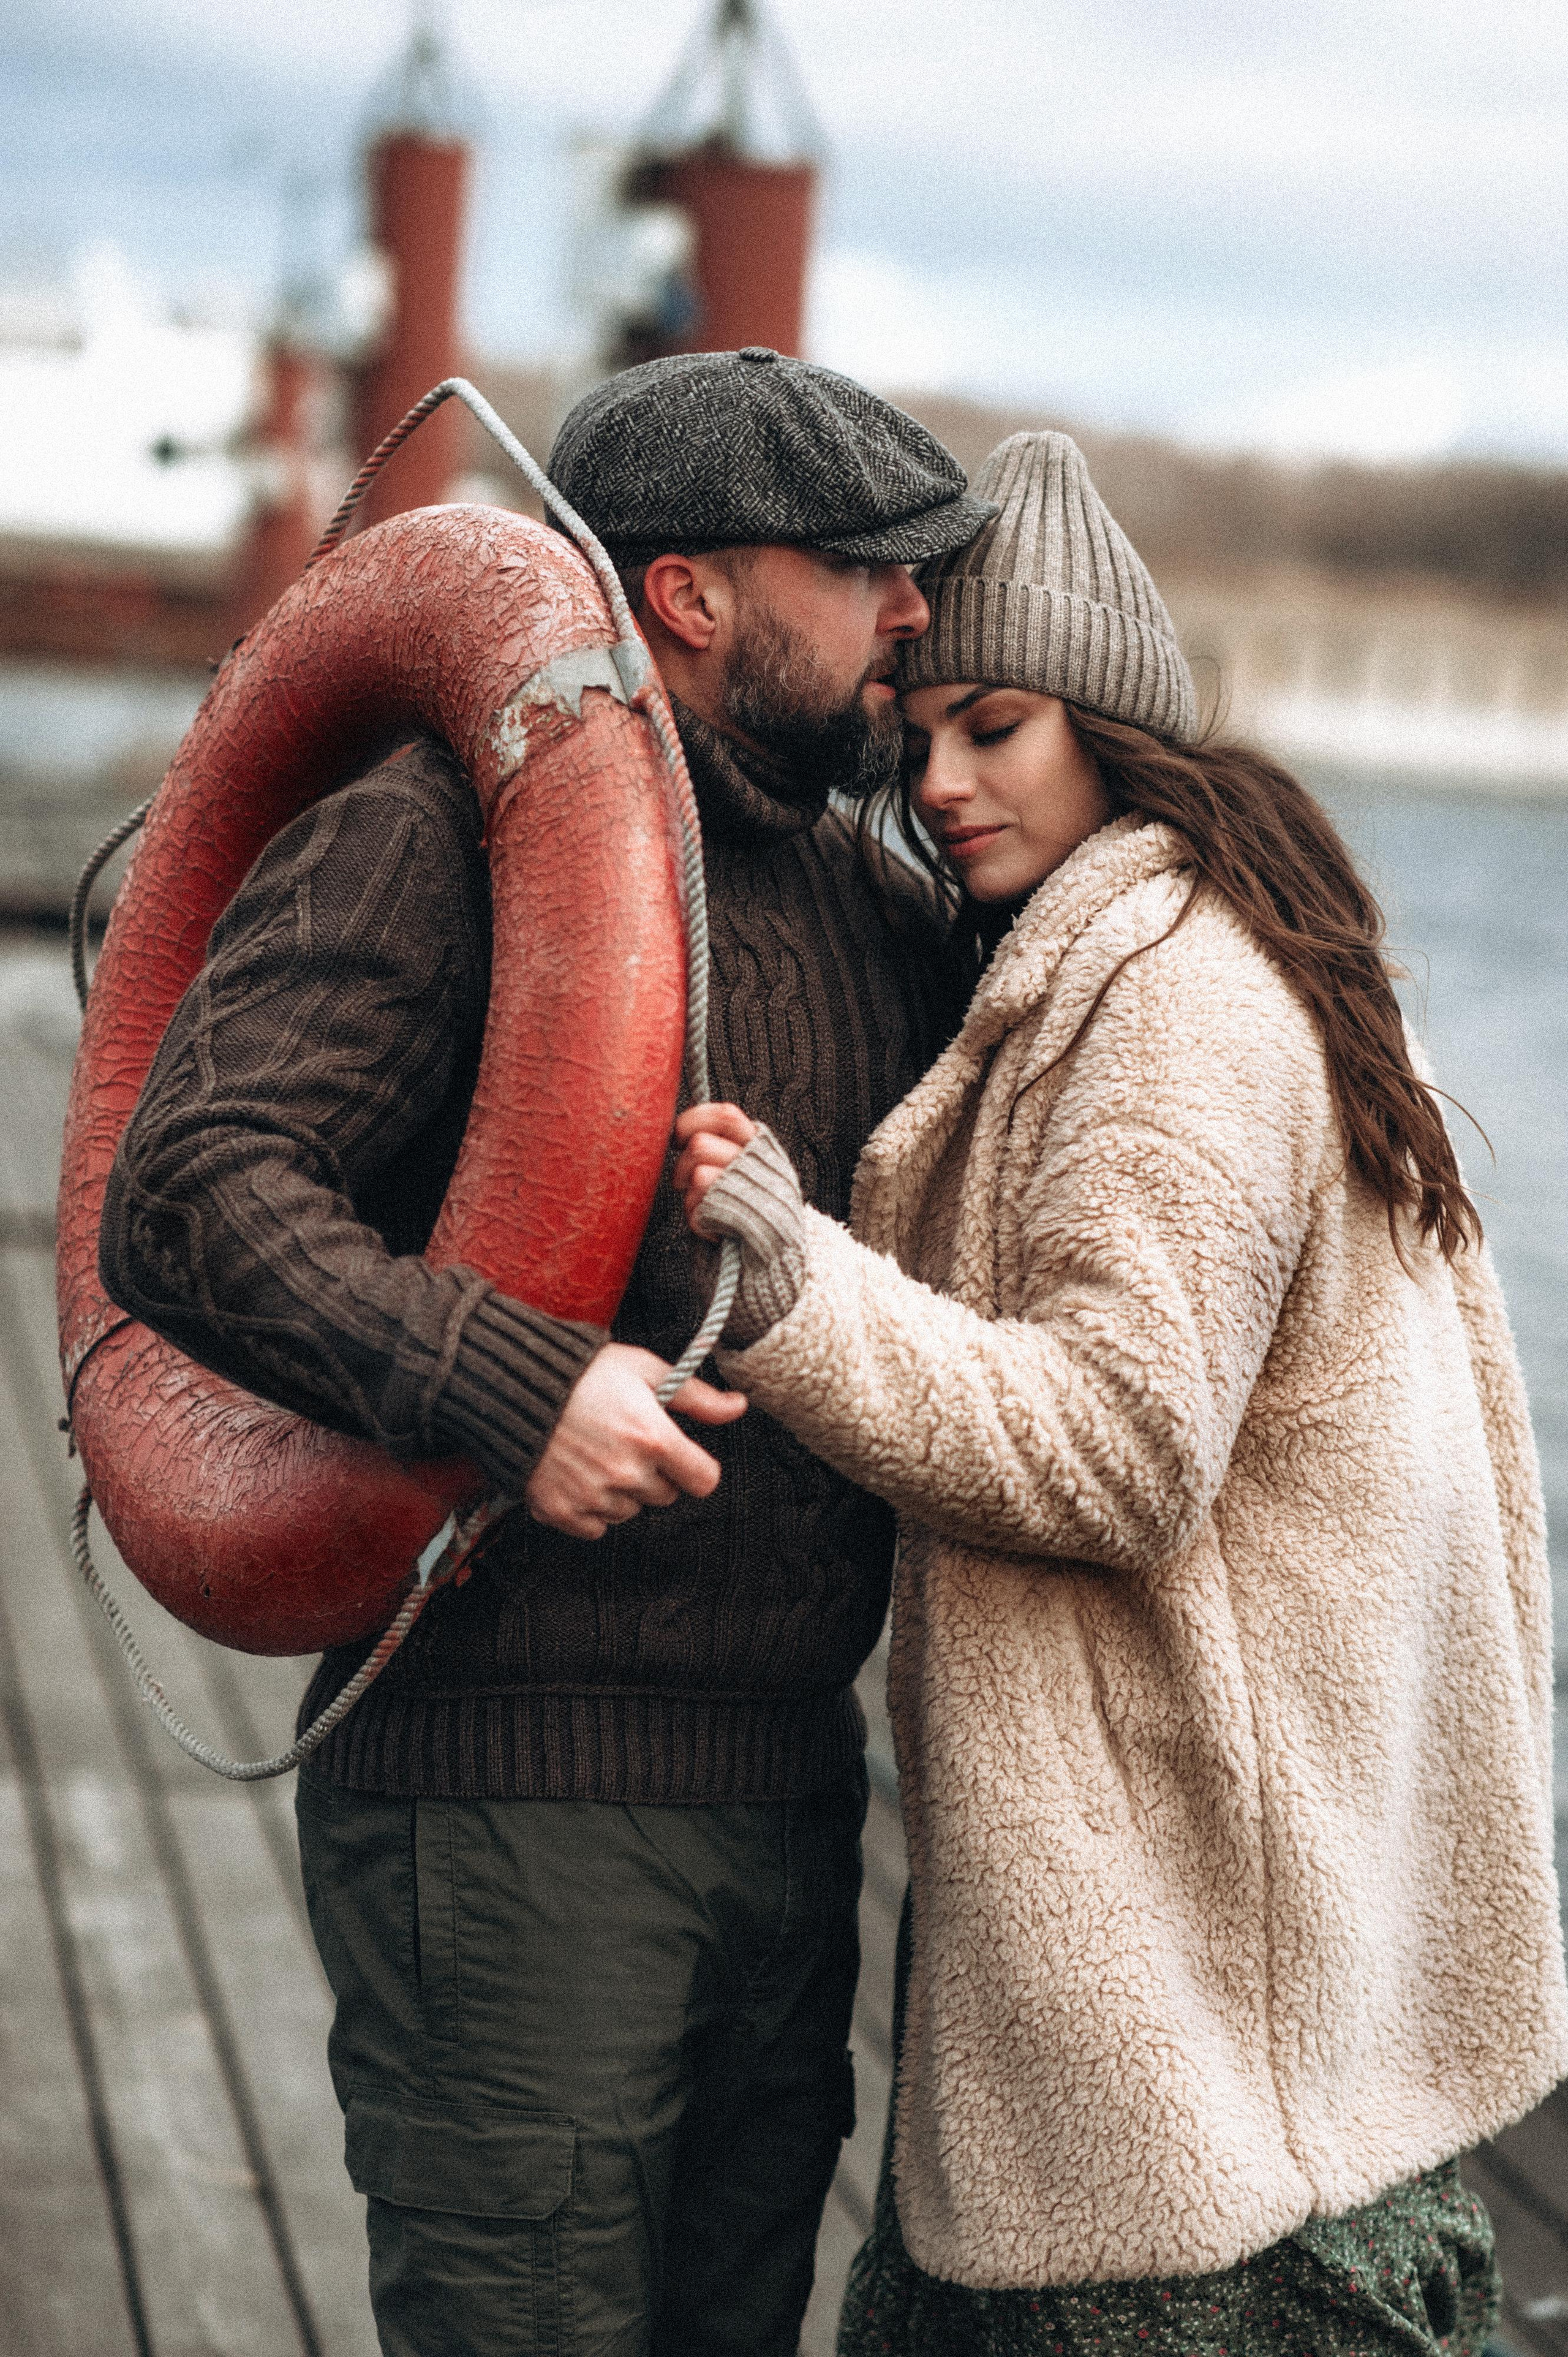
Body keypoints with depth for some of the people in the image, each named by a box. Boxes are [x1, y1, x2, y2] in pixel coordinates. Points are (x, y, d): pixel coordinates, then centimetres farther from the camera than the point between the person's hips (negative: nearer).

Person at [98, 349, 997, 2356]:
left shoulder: (858, 891, 15)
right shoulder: (437, 845, -10)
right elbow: (186, 1201, -20)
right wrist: (506, 1381, -32)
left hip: (795, 1792, 8)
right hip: (515, 1796, -8)